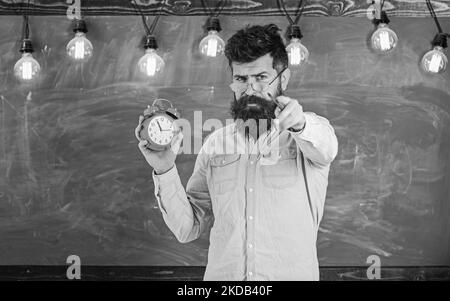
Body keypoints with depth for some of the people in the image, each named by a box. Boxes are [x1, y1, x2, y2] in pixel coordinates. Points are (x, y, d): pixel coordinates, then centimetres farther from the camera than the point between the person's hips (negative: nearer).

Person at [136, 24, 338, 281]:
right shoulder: (215, 144, 11)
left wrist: (299, 123, -39)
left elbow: (324, 148, -20)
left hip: (293, 273, -1)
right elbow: (188, 229, 10)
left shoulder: (311, 130, 3)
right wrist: (165, 171, -3)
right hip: (221, 274, 1)